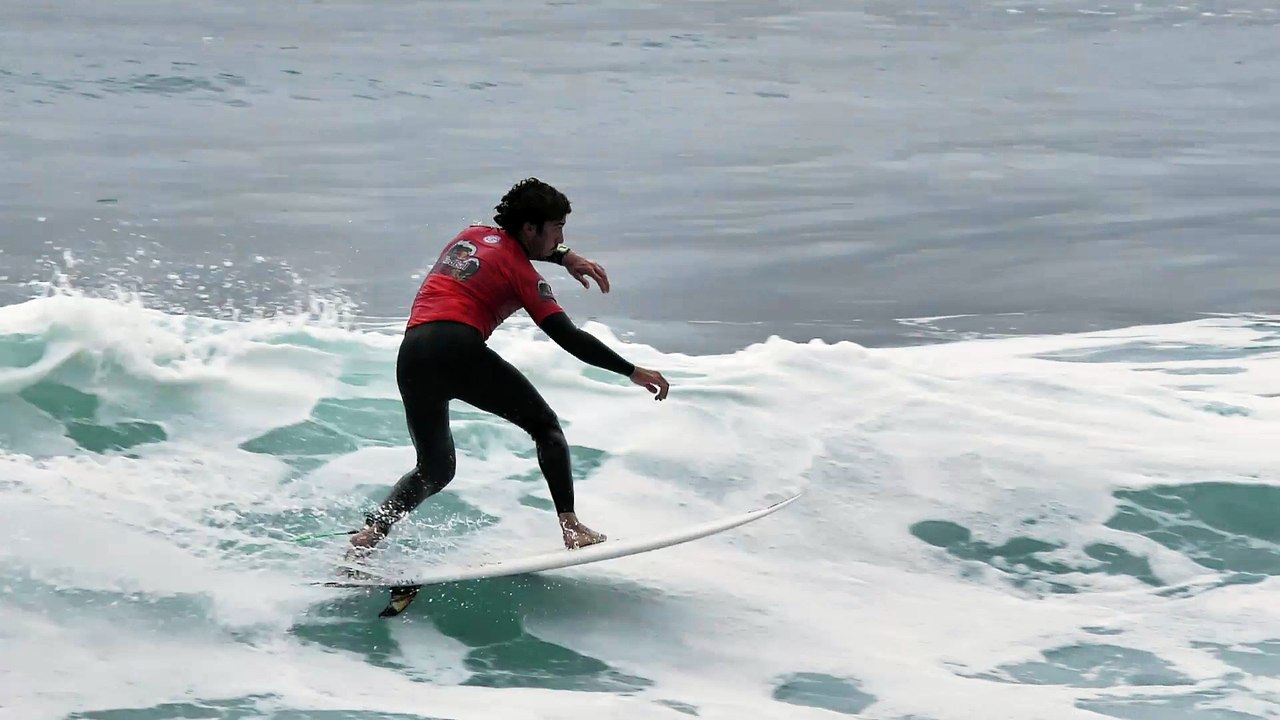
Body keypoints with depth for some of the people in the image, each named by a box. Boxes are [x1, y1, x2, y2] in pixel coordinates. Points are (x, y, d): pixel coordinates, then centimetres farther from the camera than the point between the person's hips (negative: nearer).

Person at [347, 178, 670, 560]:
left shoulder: (473, 234, 23)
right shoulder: (522, 273, 4)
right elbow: (568, 337, -2)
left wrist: (564, 256, 40)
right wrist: (633, 371, 1)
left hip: (410, 355, 7)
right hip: (458, 347, -6)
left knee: (434, 470, 19)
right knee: (545, 426, 9)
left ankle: (370, 532, -1)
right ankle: (571, 527, -5)